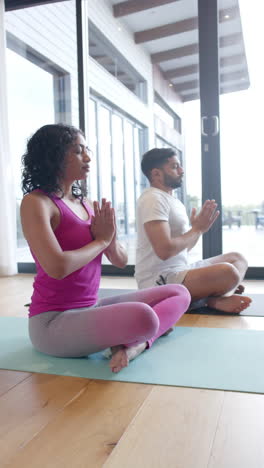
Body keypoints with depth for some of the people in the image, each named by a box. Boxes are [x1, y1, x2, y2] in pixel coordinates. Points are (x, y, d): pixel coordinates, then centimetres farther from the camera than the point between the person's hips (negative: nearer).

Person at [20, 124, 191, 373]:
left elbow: (121, 261, 11)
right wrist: (101, 240, -10)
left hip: (91, 308, 8)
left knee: (178, 293, 4)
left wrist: (111, 238, -11)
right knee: (142, 317, -35)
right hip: (53, 321, -8)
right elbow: (57, 267, -26)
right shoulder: (36, 202, -12)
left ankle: (134, 342, -16)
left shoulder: (85, 204, 9)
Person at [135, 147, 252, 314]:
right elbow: (165, 250, -25)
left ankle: (219, 297, -12)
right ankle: (215, 299, -2)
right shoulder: (153, 199, -14)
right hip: (160, 281, -11)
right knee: (227, 272, -31)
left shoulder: (175, 201, 16)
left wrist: (199, 227, 1)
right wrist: (197, 229, -10)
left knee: (237, 258, 13)